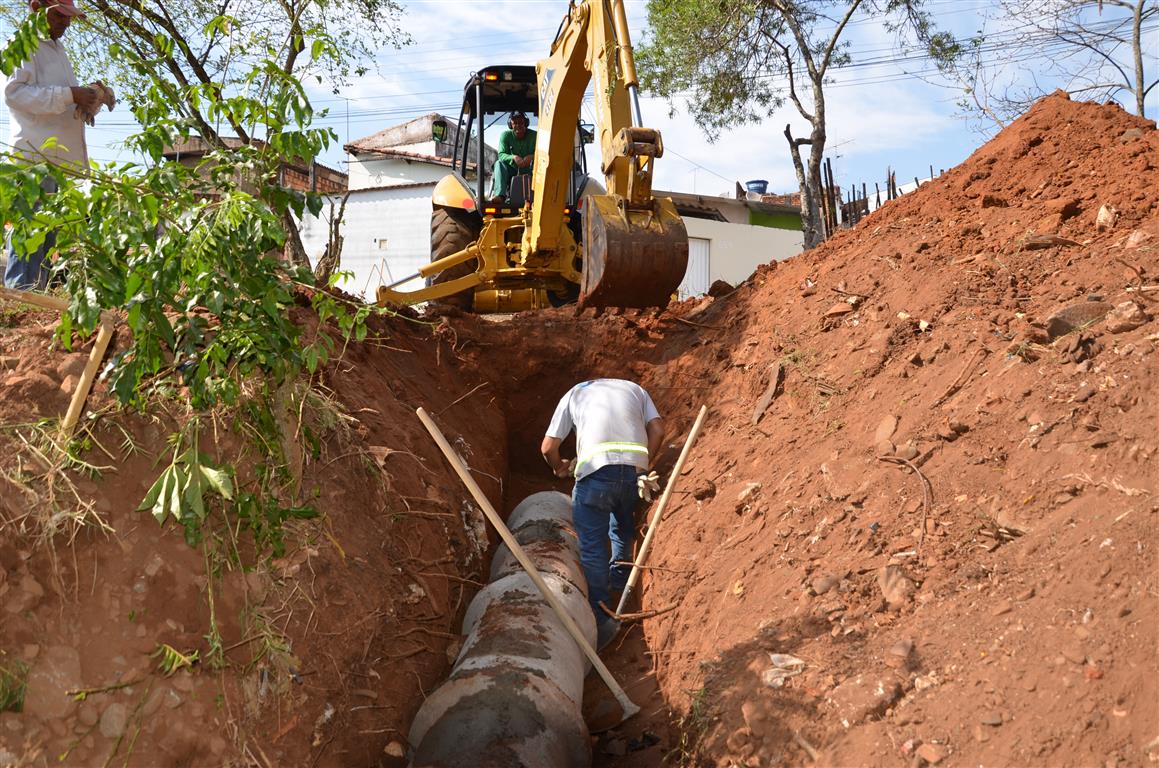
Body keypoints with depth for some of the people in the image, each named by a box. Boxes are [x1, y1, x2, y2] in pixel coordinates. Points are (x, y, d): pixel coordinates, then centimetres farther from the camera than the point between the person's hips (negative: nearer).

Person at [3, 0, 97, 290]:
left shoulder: (57, 50, 24)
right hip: (36, 156, -8)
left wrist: (88, 101, 6)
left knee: (50, 232, 8)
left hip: (62, 156, 9)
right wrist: (69, 95, -19)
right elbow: (14, 92, -14)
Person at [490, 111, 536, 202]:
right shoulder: (505, 135, -2)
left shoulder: (534, 136, -2)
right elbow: (501, 155, -14)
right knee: (499, 163, -29)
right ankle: (500, 195, -48)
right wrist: (513, 157, -36)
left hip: (528, 170, 0)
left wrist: (532, 157, -34)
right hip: (511, 169, 0)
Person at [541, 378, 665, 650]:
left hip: (596, 470, -3)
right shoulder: (634, 388, 29)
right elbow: (657, 430, 14)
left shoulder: (573, 394, 24)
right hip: (635, 467, 3)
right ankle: (620, 577, 47)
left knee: (592, 545, 3)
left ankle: (601, 616, -1)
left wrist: (559, 467, 40)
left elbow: (548, 448, 20)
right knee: (623, 525, 30)